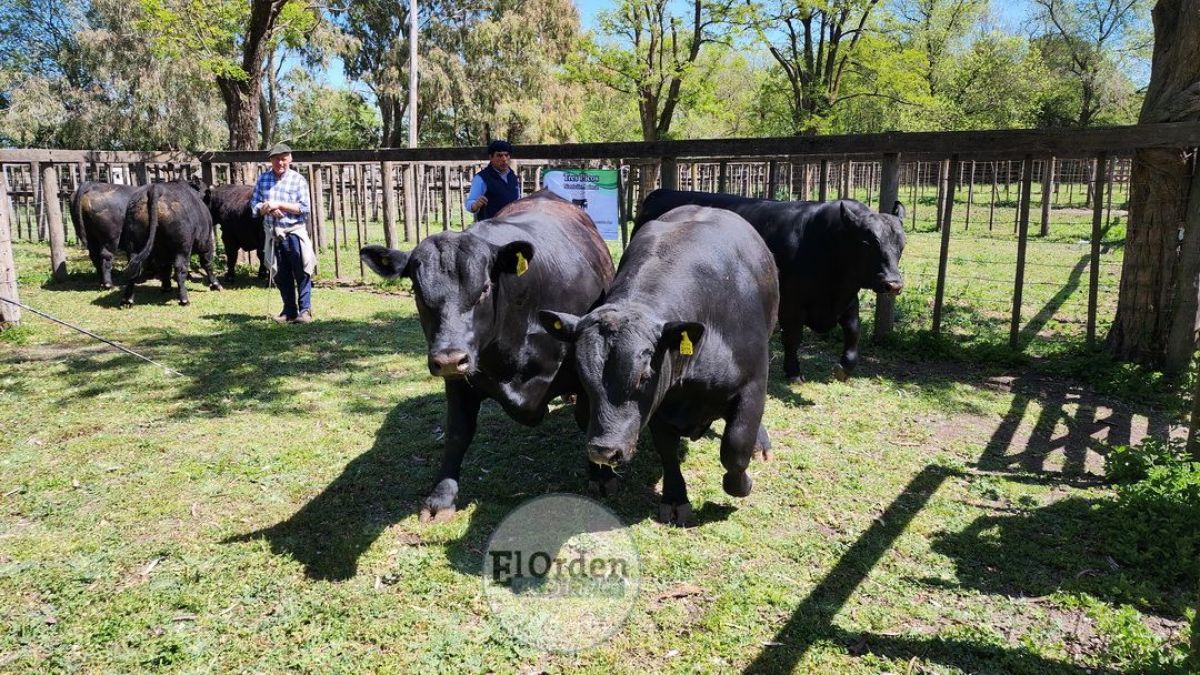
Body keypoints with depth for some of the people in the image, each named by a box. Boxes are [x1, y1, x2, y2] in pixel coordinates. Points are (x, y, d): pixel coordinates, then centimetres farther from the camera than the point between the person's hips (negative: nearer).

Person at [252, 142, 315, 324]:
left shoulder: (298, 180, -2)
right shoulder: (263, 179, 10)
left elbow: (304, 207, -8)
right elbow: (254, 204, 8)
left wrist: (279, 204, -14)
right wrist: (268, 209, -12)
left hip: (294, 232, -4)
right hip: (272, 233, 4)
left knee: (301, 273, -7)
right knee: (281, 275, 8)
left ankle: (304, 310, -1)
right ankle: (289, 311, 17)